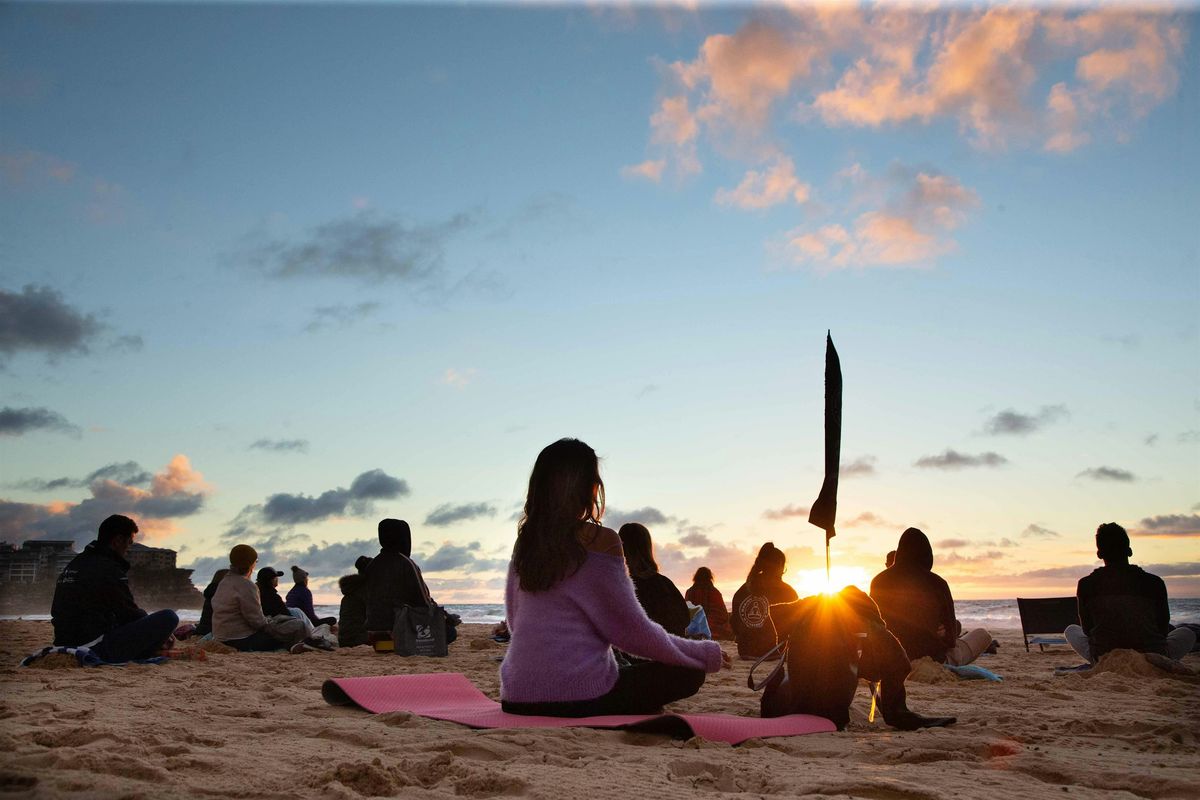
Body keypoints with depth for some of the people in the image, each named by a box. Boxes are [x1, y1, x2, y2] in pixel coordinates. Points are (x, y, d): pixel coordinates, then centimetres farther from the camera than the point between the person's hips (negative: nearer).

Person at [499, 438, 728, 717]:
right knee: (688, 672, 10)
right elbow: (634, 631, -7)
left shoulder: (526, 541, 6)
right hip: (579, 696, -6)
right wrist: (706, 653, 7)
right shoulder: (599, 540, -10)